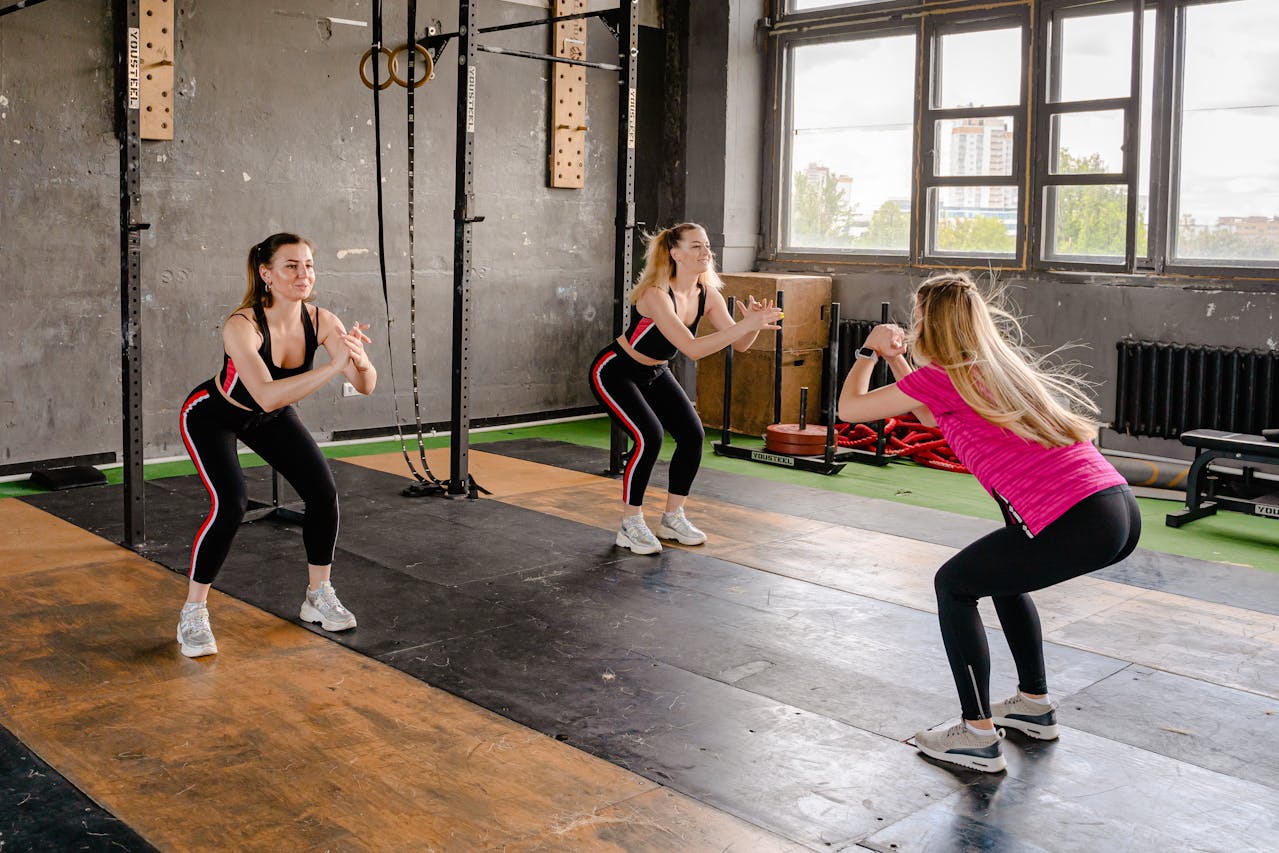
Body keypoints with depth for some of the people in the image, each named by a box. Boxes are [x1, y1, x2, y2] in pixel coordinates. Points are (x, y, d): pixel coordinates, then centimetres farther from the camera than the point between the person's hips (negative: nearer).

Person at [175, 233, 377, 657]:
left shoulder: (319, 321, -23)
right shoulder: (241, 326, -37)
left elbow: (366, 387, -25)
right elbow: (267, 396, -50)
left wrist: (360, 361, -47)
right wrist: (334, 365, -56)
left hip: (269, 417, 5)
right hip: (212, 416, -5)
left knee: (324, 493, -6)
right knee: (230, 505, -23)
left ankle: (318, 596, 15)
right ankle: (193, 614, -4)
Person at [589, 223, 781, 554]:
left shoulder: (707, 295, -10)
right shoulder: (656, 295, -33)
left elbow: (739, 343, -10)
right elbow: (692, 349, -42)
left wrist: (755, 323, -32)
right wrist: (746, 324, -46)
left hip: (654, 373, 8)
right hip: (615, 372, -8)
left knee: (692, 435, -3)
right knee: (649, 437, -23)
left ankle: (672, 518, 13)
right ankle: (630, 526, -7)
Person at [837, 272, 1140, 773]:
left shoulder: (941, 375, -2)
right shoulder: (1001, 364, 22)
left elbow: (849, 407, 9)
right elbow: (932, 417, 38)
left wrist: (870, 349, 24)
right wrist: (894, 358, 33)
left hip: (1078, 522, -9)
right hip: (1121, 507, 9)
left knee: (954, 585, 10)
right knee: (1001, 571, 30)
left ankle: (978, 737, 9)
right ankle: (1035, 705, 38)